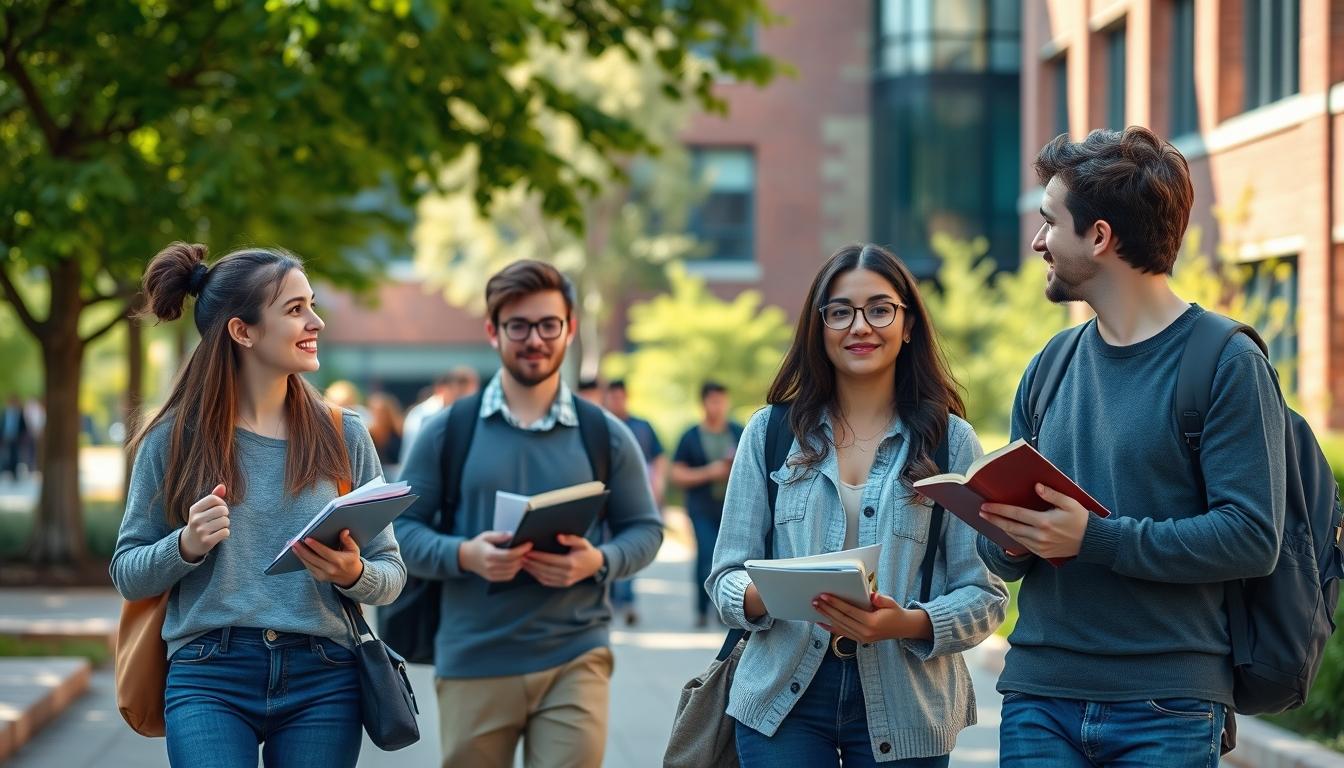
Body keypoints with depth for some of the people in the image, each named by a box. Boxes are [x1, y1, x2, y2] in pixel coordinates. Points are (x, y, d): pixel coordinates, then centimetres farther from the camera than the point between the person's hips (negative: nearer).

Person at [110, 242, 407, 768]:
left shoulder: (344, 436, 6)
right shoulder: (172, 441, 2)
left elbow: (392, 573, 9)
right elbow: (127, 576, 5)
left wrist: (354, 575, -13)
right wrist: (187, 546, -14)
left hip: (322, 682, 2)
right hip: (210, 679, -2)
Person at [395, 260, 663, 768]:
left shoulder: (605, 435, 5)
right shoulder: (449, 430, 3)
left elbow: (645, 530, 8)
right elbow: (400, 528, 2)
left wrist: (598, 562, -13)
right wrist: (462, 554, -17)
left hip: (575, 662, 0)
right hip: (472, 664, 0)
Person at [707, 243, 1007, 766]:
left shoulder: (951, 441, 3)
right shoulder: (771, 432, 7)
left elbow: (985, 595, -1)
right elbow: (726, 575, 5)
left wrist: (907, 624, -20)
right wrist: (762, 595, -17)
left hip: (903, 706, -1)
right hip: (783, 699, 1)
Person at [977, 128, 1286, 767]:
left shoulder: (1228, 364, -5)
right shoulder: (1048, 368, 14)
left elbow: (1251, 538, -14)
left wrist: (1094, 538, -19)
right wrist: (1009, 541, -7)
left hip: (1166, 712, -5)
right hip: (1039, 699, 5)